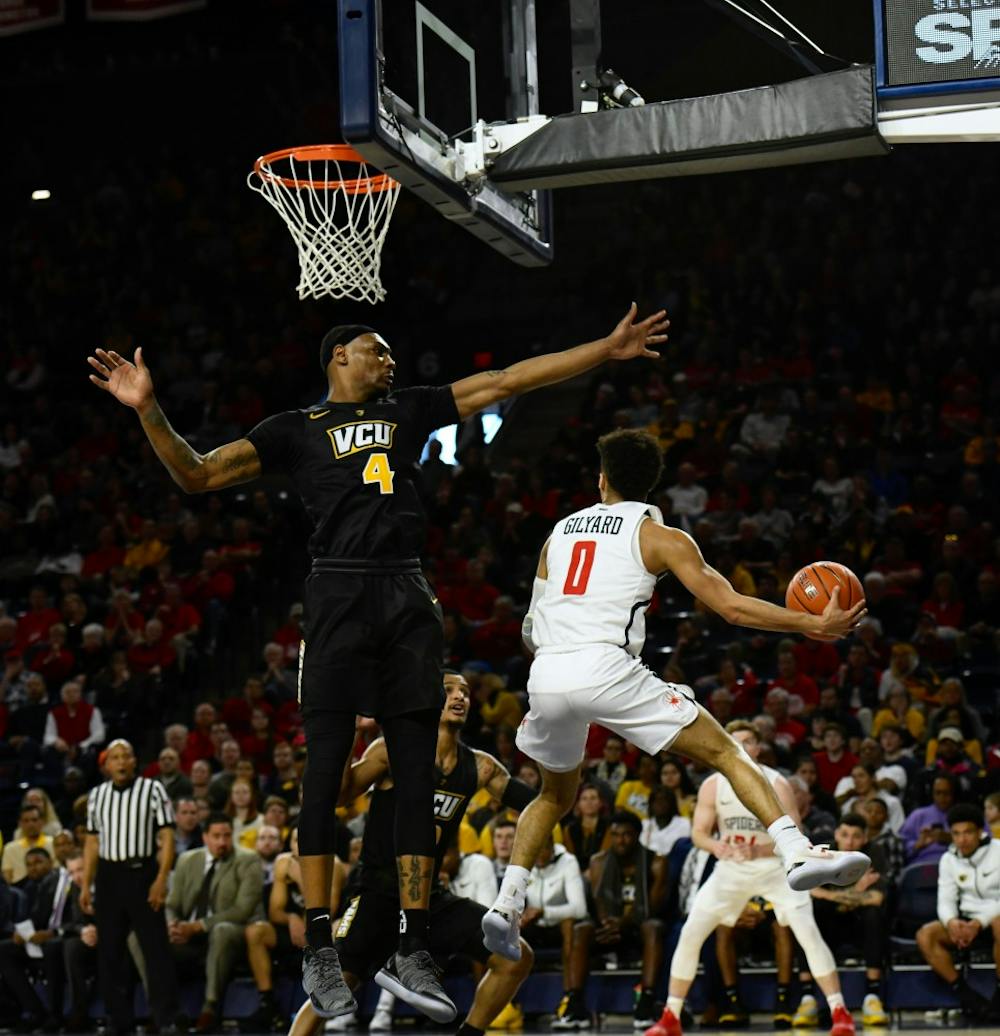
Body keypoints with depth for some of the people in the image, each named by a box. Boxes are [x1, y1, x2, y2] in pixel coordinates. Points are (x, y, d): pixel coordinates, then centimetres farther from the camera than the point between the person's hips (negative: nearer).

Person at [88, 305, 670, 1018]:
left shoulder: (410, 411, 21)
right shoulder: (296, 429, 12)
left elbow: (509, 380, 20)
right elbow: (197, 475, 6)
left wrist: (610, 349, 17)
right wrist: (149, 410, -10)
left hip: (409, 598, 4)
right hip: (341, 592, -4)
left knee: (418, 773, 1)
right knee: (326, 770, -8)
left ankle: (414, 950, 5)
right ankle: (320, 951, -5)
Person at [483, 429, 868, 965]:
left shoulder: (561, 531, 24)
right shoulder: (659, 536, 10)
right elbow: (730, 606, 3)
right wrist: (815, 625, 8)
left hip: (546, 676, 5)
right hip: (607, 669, -4)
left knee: (555, 795, 28)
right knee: (724, 752, 2)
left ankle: (507, 902, 14)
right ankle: (797, 853, -15)